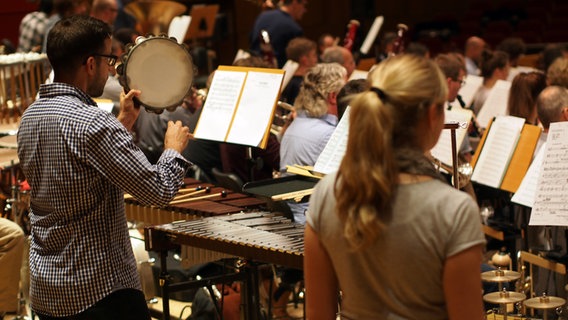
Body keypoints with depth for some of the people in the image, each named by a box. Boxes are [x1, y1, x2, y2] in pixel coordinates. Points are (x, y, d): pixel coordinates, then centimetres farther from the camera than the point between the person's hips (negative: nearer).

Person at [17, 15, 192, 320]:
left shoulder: (30, 116, 4)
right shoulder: (92, 124, -22)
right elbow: (158, 191, -20)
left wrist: (122, 123, 16)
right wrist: (174, 148, -1)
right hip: (100, 290, -9)